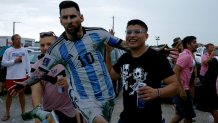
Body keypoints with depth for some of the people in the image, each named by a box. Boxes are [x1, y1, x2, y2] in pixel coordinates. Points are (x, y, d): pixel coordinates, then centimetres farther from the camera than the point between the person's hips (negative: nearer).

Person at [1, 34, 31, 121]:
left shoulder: (24, 50, 6)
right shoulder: (8, 50, -1)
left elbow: (27, 63, 7)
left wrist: (28, 73, 1)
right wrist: (14, 61, -15)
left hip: (22, 76, 2)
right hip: (11, 76, -2)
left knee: (21, 93, 12)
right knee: (9, 94, 7)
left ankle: (23, 111, 23)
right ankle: (7, 113, 18)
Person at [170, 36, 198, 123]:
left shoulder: (189, 55, 14)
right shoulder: (186, 55, -17)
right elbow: (175, 71, -26)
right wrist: (181, 90, -26)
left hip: (183, 88, 10)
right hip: (182, 90, -10)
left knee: (180, 114, 17)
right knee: (189, 115, 2)